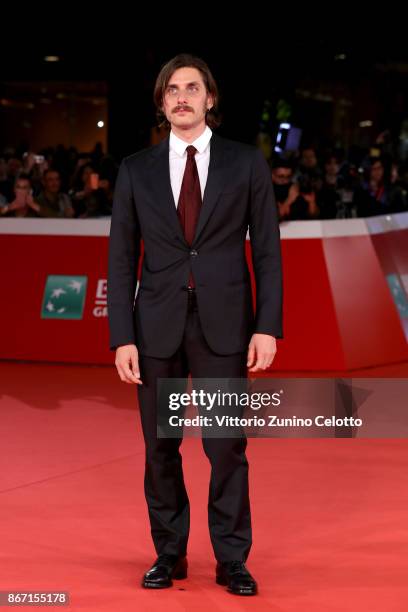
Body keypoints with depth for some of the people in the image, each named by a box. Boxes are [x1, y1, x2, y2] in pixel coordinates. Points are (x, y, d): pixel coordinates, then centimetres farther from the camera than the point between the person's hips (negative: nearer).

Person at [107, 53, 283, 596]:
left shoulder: (246, 163, 2)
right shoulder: (136, 169, 5)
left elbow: (267, 250, 1)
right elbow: (122, 258, 4)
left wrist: (267, 326, -7)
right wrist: (122, 337, -3)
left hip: (223, 323, -1)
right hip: (157, 325, 2)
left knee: (227, 446, 0)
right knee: (160, 448, 7)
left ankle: (232, 560, 11)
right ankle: (170, 554, 20)